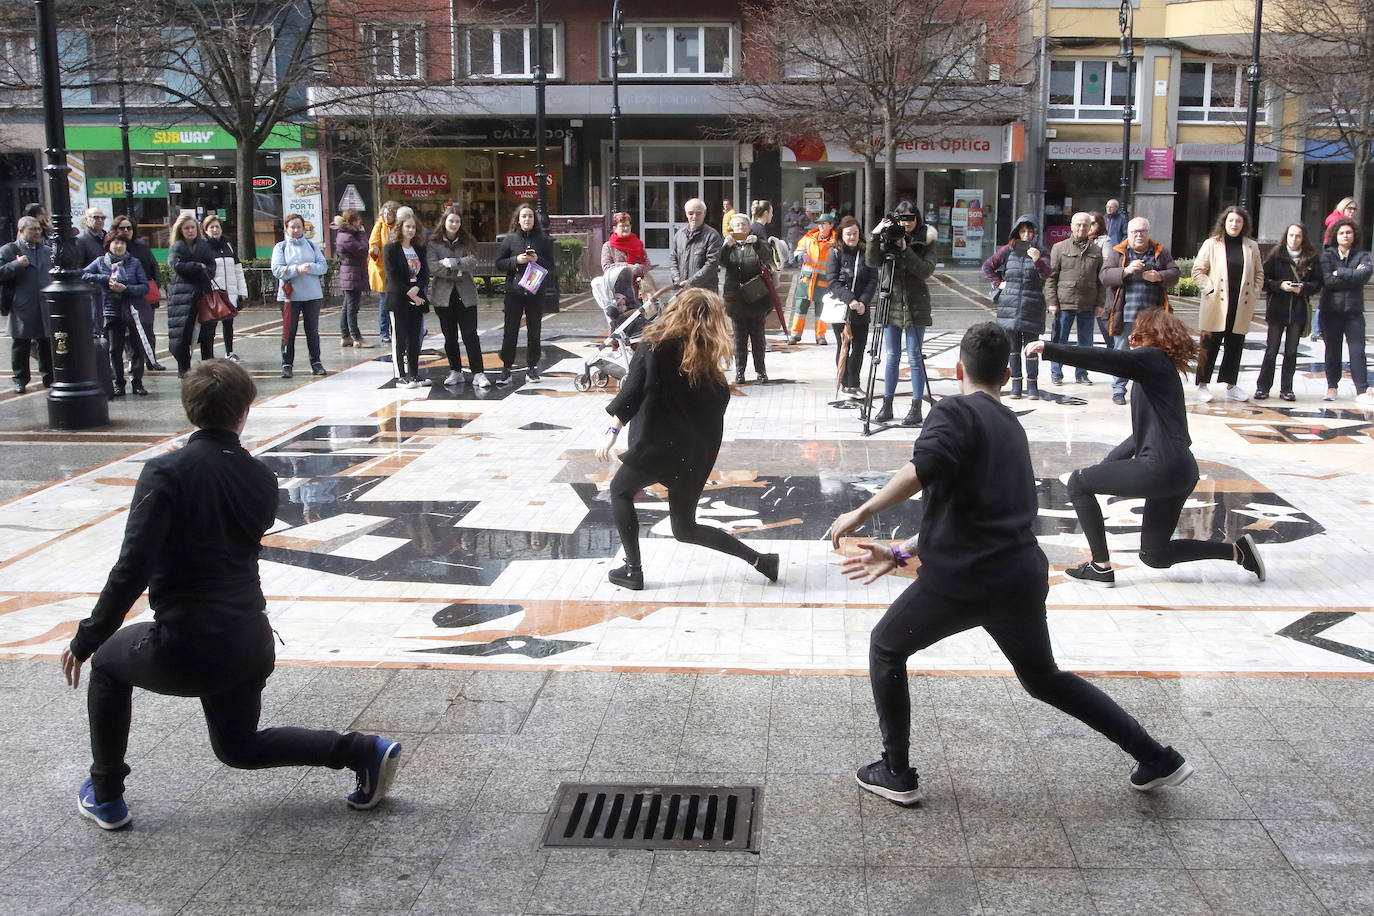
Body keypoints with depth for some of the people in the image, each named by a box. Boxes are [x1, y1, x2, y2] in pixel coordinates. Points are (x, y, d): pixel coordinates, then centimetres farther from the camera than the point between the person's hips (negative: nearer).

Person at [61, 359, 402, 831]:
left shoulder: (165, 472, -13)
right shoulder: (260, 476, 4)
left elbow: (133, 569, -17)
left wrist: (86, 640, -8)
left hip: (188, 650, -5)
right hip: (251, 645, 5)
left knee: (108, 661, 28)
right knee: (239, 745, 29)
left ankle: (105, 796, 34)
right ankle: (363, 751, 12)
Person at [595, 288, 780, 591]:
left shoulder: (655, 346, -7)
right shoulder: (706, 355, 5)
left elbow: (632, 392, -14)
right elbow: (720, 399, 5)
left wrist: (612, 432, -12)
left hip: (659, 443, -5)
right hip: (697, 451, 5)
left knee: (620, 491, 21)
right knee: (685, 528, 18)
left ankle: (633, 571, 14)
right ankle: (758, 559, 8)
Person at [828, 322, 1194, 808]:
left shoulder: (954, 411, -5)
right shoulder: (1011, 426, 20)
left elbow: (922, 471, -27)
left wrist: (862, 513, -19)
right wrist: (900, 554, 25)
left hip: (962, 581, -7)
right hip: (1023, 575, 7)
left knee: (885, 648, 17)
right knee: (1043, 677, 27)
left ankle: (897, 774, 20)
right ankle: (1157, 758, 28)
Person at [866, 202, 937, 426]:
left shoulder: (925, 242, 0)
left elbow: (926, 271, -14)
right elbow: (872, 261, -8)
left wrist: (905, 250, -20)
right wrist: (876, 235, -20)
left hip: (915, 306, -3)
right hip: (891, 304, 3)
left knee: (914, 358, -1)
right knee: (891, 357, 9)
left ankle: (916, 408, 3)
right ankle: (887, 405, 16)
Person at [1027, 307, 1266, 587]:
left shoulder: (1151, 358, -4)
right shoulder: (1165, 370, 25)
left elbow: (1101, 359, -20)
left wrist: (1048, 348, -20)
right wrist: (1107, 463, 24)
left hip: (1160, 467, -10)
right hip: (1183, 472, 10)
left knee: (1079, 482, 4)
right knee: (1154, 556, 19)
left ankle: (1101, 567, 4)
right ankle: (1238, 549, 16)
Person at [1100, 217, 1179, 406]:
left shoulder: (1161, 252, 12)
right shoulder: (1117, 252, 6)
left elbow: (1174, 274, 8)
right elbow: (1105, 276, -4)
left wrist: (1160, 276, -12)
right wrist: (1126, 271, -19)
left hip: (1152, 316, 2)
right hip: (1125, 315, -2)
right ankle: (1118, 389, 12)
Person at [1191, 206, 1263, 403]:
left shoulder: (1252, 247, 9)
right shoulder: (1211, 244, 0)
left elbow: (1259, 274, 16)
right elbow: (1197, 271, 0)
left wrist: (1254, 294, 3)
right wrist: (1210, 289, -10)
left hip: (1242, 306, 3)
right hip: (1216, 305, -3)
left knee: (1235, 347, 8)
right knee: (1210, 345, 0)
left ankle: (1231, 386, 17)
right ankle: (1203, 385, 8)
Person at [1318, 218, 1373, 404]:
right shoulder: (1327, 254, 3)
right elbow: (1327, 280, -12)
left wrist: (1340, 273, -12)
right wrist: (1353, 276, -10)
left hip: (1354, 311, 0)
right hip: (1331, 310, 0)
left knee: (1357, 351, -6)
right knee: (1332, 351, 8)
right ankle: (1331, 387, 20)